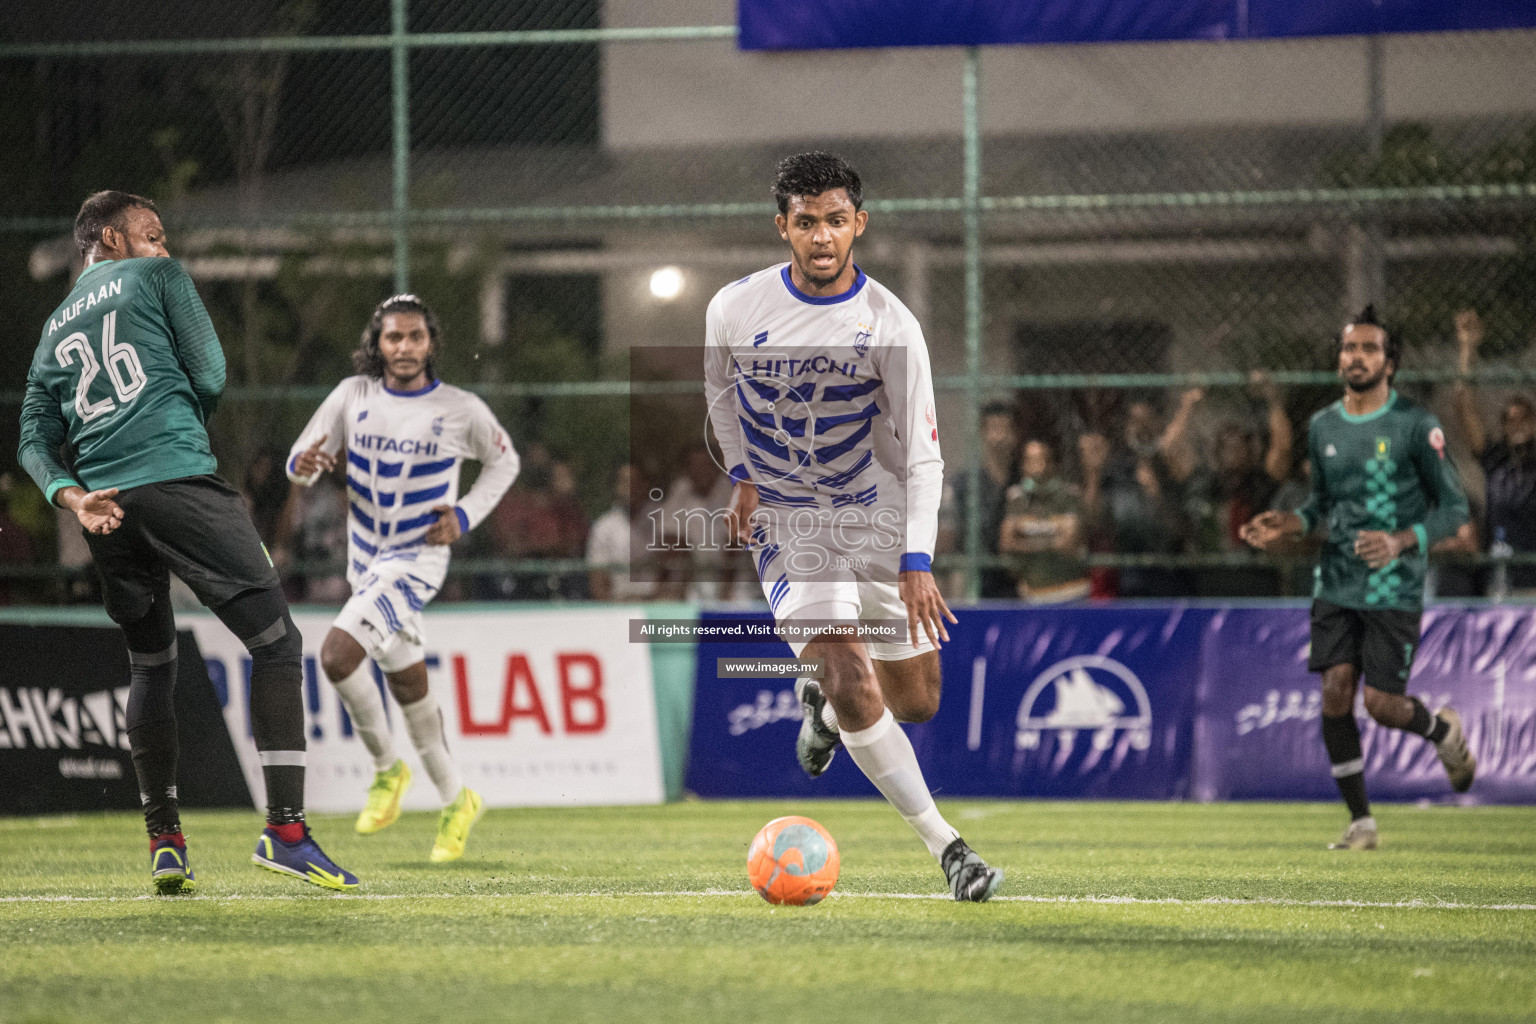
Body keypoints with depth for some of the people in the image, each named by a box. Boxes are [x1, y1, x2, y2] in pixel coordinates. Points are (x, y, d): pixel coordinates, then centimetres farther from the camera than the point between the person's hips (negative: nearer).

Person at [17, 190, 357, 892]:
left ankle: (164, 841, 11)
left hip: (104, 501, 6)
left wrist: (72, 495, 0)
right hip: (178, 481, -6)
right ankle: (284, 828, -17)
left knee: (149, 663, 18)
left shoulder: (54, 329, 26)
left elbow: (35, 438, 15)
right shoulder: (157, 277, 11)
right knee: (275, 641, -5)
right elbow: (209, 376, 4)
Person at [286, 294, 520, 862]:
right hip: (366, 559, 5)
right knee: (408, 684, 12)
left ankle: (386, 766, -5)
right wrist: (302, 466, -22)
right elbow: (301, 459, 3)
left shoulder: (460, 409, -9)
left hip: (417, 559, -5)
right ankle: (455, 800, 27)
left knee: (338, 653, -24)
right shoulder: (352, 396, -2)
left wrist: (467, 515, -5)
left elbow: (504, 461, 9)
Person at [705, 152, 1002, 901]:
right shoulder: (736, 309, -10)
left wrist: (917, 563, -22)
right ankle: (945, 846, -13)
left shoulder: (890, 326, -14)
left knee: (916, 703, 6)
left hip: (875, 516, 1)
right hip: (782, 521, -1)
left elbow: (922, 454, -12)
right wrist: (743, 476, 0)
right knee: (853, 680, -19)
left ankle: (823, 705, 41)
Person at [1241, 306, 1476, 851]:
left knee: (1382, 704, -8)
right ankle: (1361, 822, 4)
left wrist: (1401, 541, -20)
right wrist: (1287, 525, 3)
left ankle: (1443, 729, 28)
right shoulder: (1322, 427, 8)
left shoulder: (1416, 425, -8)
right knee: (1335, 694, -7)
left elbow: (1454, 508, -4)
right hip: (1337, 585, 4)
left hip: (1395, 590, -4)